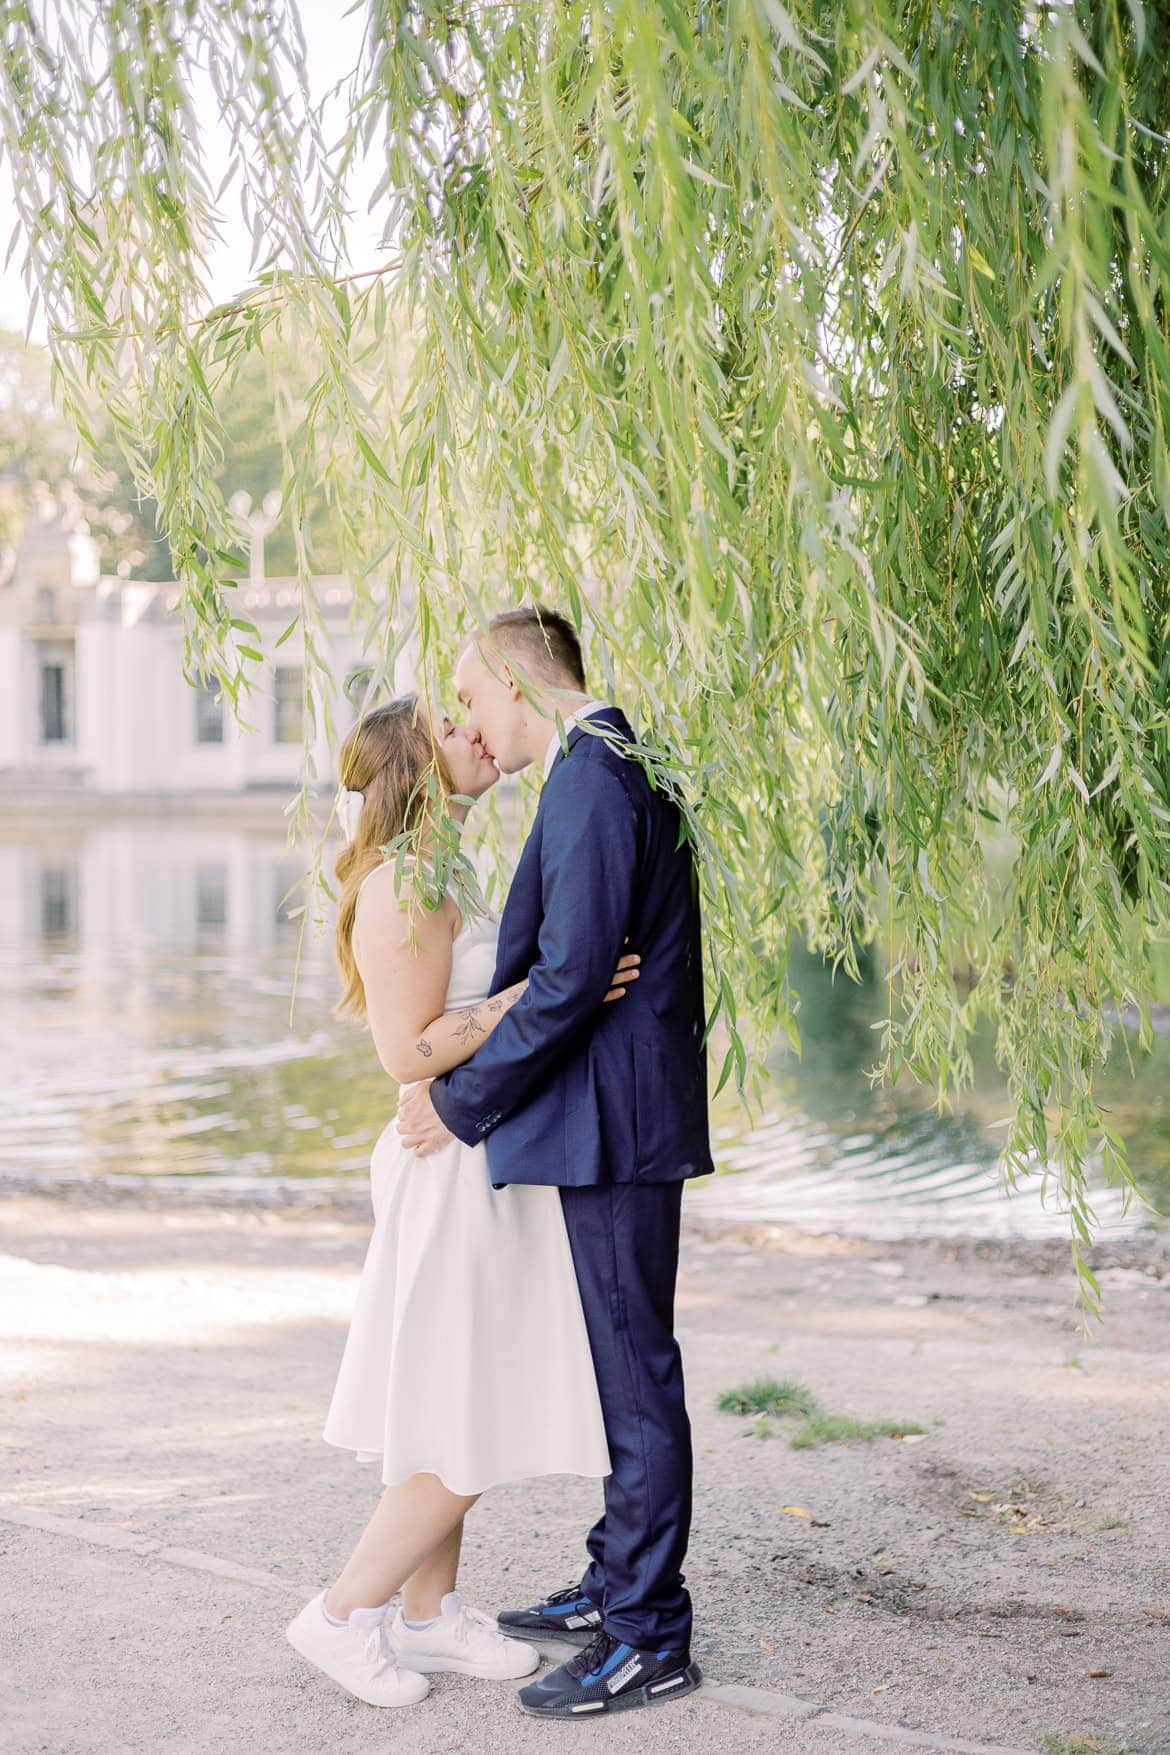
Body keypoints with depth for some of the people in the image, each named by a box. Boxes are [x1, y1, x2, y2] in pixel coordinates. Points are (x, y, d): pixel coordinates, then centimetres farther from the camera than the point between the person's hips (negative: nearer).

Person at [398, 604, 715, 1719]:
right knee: (623, 1365, 17)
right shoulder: (613, 770, 17)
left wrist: (460, 1101, -13)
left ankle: (648, 1639, 4)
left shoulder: (590, 780, -16)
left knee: (635, 1373, -4)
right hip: (613, 1121, 11)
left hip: (616, 1123, -11)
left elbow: (569, 978, -22)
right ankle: (619, 1584, 29)